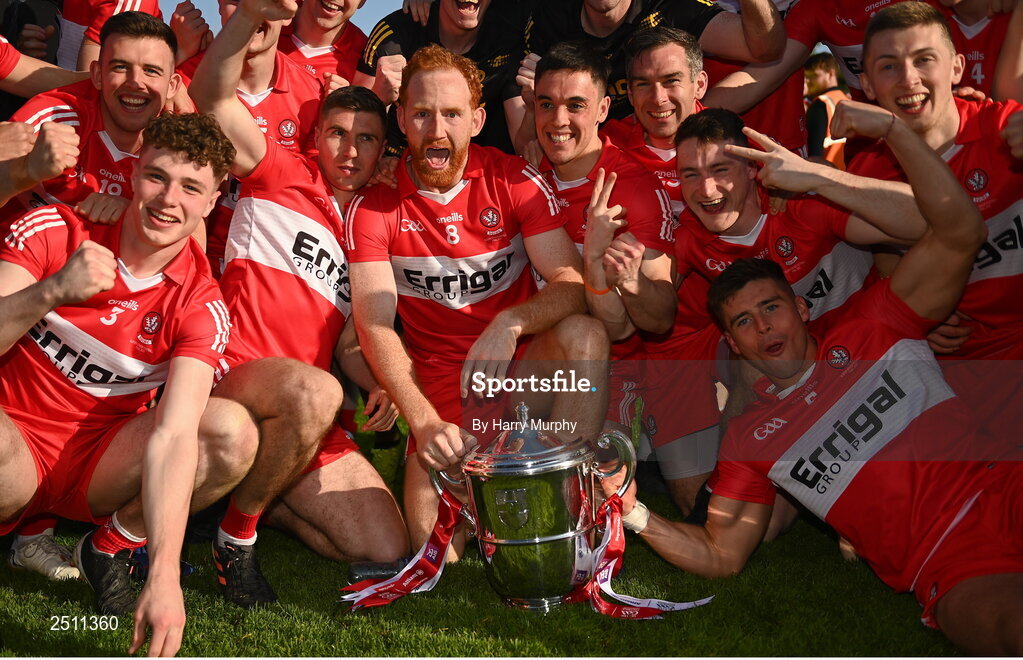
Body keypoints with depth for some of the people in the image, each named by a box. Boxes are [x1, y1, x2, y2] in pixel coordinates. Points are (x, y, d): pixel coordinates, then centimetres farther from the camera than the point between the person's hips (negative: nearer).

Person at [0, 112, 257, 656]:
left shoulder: (199, 304, -10)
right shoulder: (54, 230, -9)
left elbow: (173, 435, -23)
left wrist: (164, 576, -36)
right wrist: (54, 292, -36)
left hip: (100, 465, 3)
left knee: (232, 433, -23)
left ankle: (109, 551, -1)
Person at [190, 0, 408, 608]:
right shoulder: (284, 176, 5)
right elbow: (212, 94, -12)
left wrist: (380, 387, -1)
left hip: (311, 420, 6)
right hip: (232, 377, -6)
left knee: (388, 549, -3)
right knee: (314, 389, -41)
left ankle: (250, 493, 18)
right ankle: (236, 530, -13)